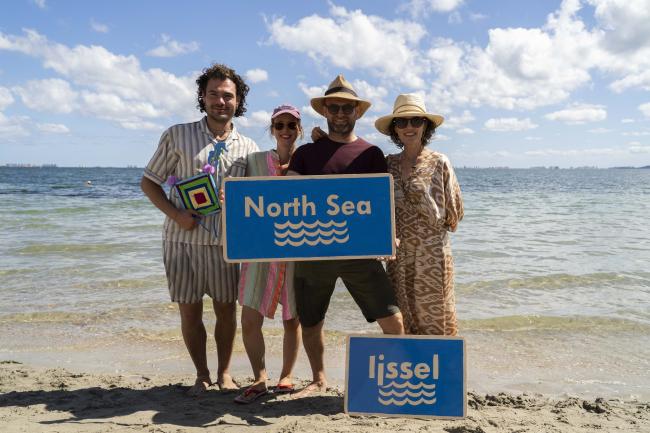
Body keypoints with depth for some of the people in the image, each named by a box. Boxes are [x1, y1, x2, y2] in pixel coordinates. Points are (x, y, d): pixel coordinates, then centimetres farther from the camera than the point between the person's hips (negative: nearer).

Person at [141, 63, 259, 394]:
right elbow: (148, 182, 3)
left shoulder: (248, 148, 6)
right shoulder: (178, 136, 0)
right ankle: (201, 375, 25)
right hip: (182, 239, -1)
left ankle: (224, 373, 27)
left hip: (225, 242, 2)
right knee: (189, 311, 6)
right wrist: (176, 214, -12)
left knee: (226, 309, 8)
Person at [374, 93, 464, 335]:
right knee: (403, 320, 10)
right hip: (399, 256, 4)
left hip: (433, 254, -3)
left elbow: (454, 213, 2)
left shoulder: (439, 163, -3)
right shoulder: (388, 164, 7)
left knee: (434, 317, 4)